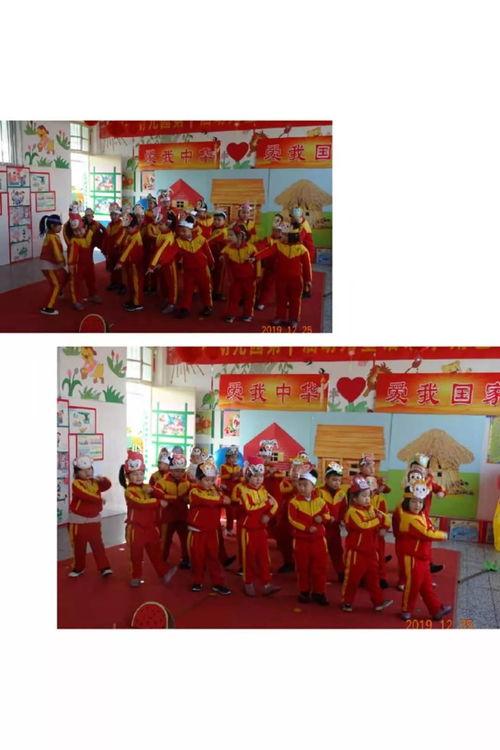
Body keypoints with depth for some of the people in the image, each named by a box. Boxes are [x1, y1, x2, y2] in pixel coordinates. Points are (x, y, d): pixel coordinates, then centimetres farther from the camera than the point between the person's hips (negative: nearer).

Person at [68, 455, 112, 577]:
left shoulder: (95, 482, 7)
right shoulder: (76, 483, -13)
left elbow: (108, 485, -1)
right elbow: (85, 495, -26)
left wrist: (103, 479, -21)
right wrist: (99, 499, -20)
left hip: (94, 520, 4)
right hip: (78, 520, -4)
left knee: (98, 545, 3)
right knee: (79, 546, 9)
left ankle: (104, 567, 5)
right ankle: (79, 568, 24)